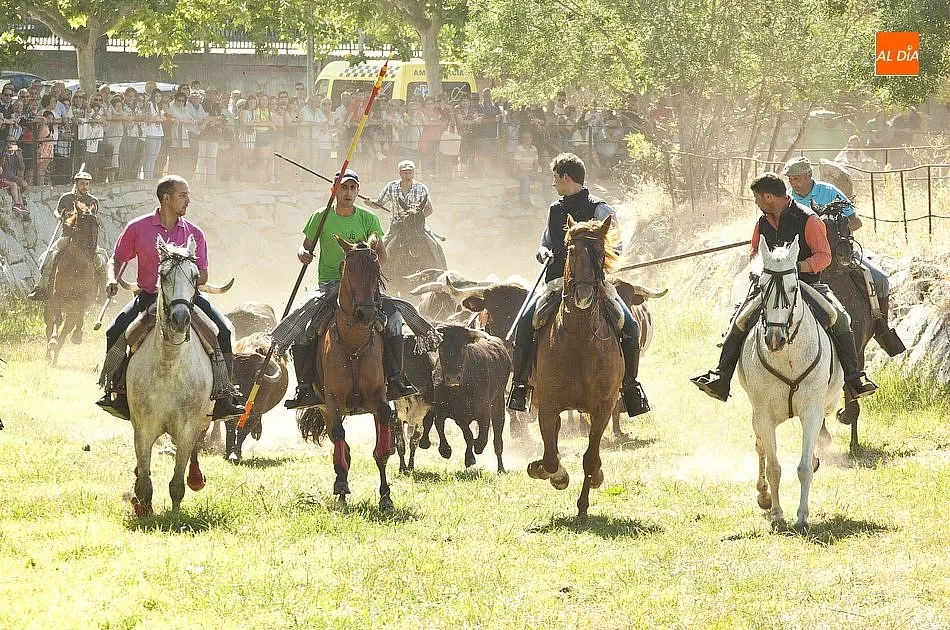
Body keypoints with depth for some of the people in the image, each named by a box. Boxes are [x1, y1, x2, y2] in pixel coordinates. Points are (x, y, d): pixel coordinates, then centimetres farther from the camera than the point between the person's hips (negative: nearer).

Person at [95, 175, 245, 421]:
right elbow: (118, 259, 12)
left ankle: (224, 398, -16)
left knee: (223, 330, -21)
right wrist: (112, 279, -9)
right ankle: (117, 393, -8)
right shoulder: (138, 228, 1)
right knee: (115, 332, -23)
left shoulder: (194, 233, 4)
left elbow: (203, 275, 5)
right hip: (148, 296, -1)